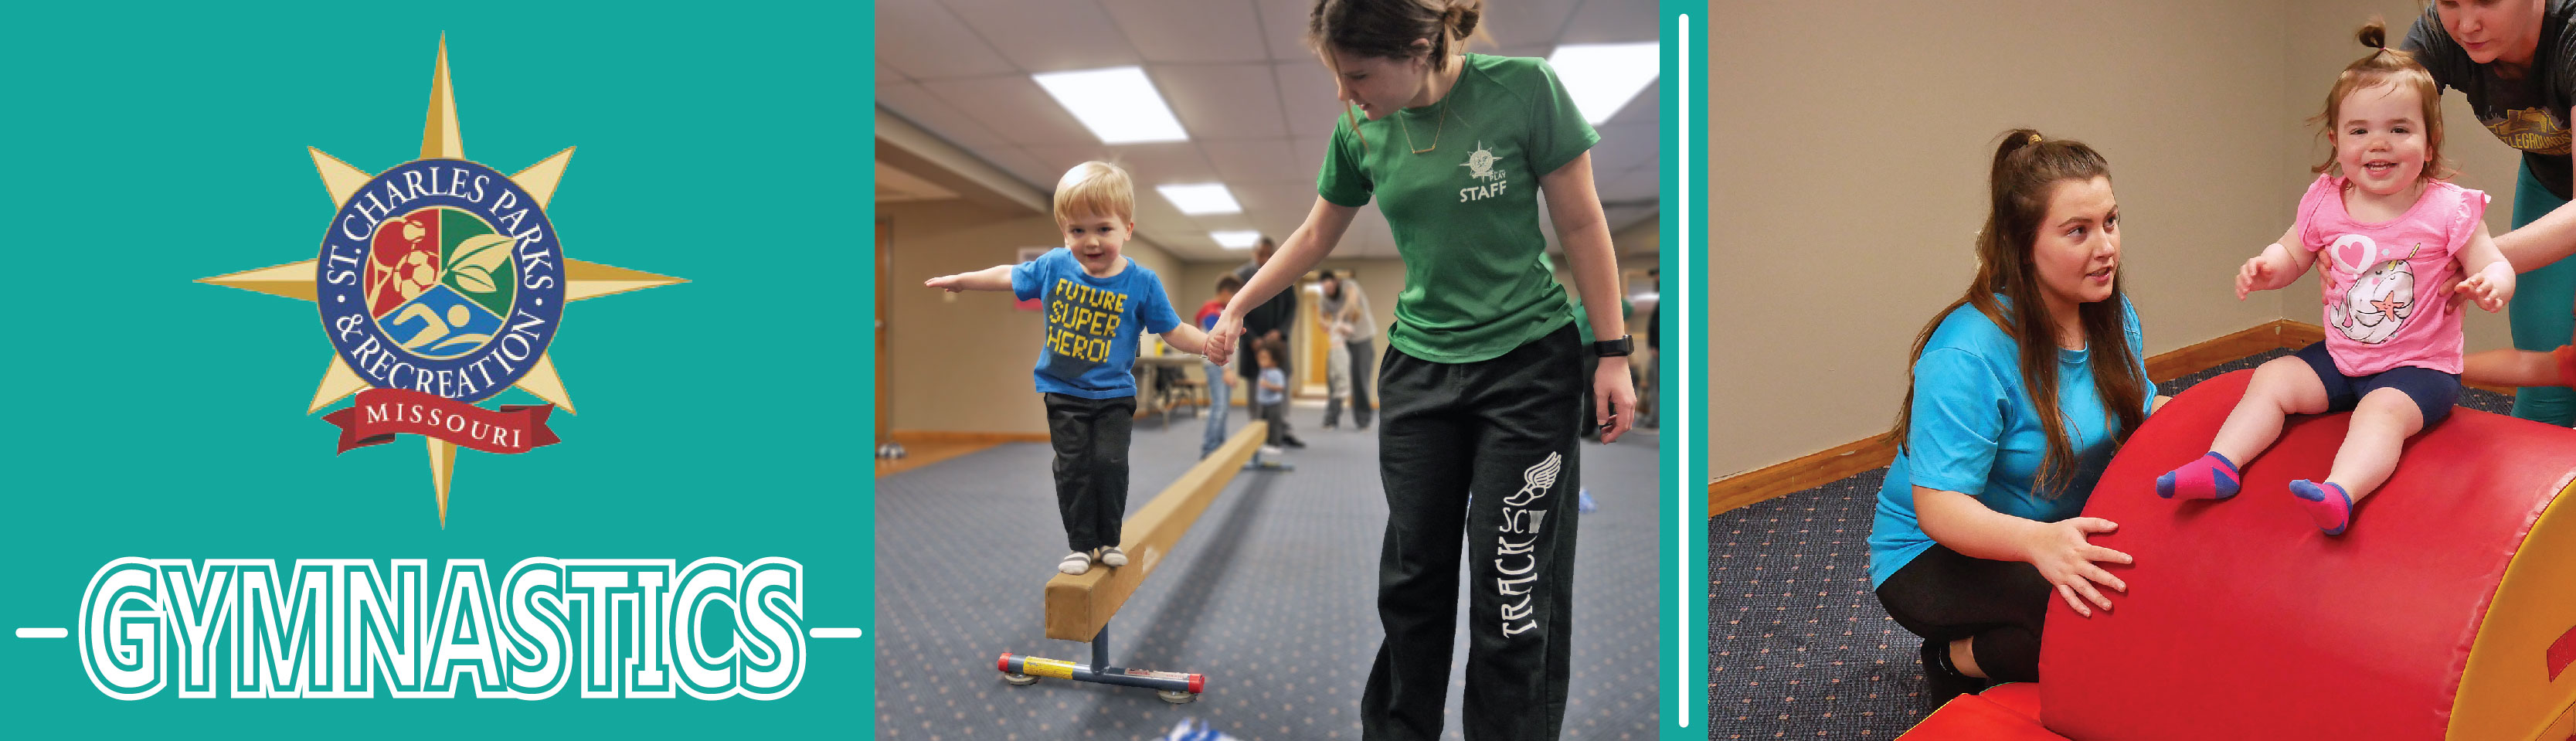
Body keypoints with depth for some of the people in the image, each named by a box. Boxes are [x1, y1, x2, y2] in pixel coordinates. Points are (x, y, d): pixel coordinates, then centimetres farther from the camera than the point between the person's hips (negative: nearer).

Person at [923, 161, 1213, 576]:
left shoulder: (1142, 282, -10)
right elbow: (1009, 277, 13)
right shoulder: (1054, 266, -4)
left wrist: (1208, 344, -23)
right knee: (1073, 468, -1)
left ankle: (1109, 541, 12)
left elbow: (1173, 331, -6)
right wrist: (960, 280, 18)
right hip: (1063, 392, 2)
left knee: (1110, 464, -8)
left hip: (1114, 394, -1)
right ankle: (1082, 545, 12)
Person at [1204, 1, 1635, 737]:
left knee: (1514, 589, -1)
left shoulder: (1524, 87, -14)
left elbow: (1581, 225, -7)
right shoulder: (1360, 129, -2)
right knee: (1413, 574, 8)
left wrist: (1613, 353, -7)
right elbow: (1315, 236, 14)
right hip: (1418, 366, 4)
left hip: (1528, 363, -4)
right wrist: (1236, 308, 14)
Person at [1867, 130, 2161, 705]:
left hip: (2060, 531, 9)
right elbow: (1938, 507, -32)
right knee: (2096, 609, -31)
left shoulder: (2112, 315, -2)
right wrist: (2037, 542, -49)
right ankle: (1955, 661, -2)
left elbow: (2144, 413, 14)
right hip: (1933, 555, -8)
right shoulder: (1968, 354, -28)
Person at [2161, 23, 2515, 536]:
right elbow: (2291, 254, 14)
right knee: (2271, 379, -9)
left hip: (2418, 368, -5)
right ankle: (2220, 464, -16)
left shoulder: (2449, 209, -10)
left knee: (2383, 410, -31)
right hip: (2339, 357, 6)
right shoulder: (2325, 203, -1)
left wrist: (2492, 284, -32)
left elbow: (2496, 266, -7)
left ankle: (2340, 493, -52)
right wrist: (2265, 268, -10)